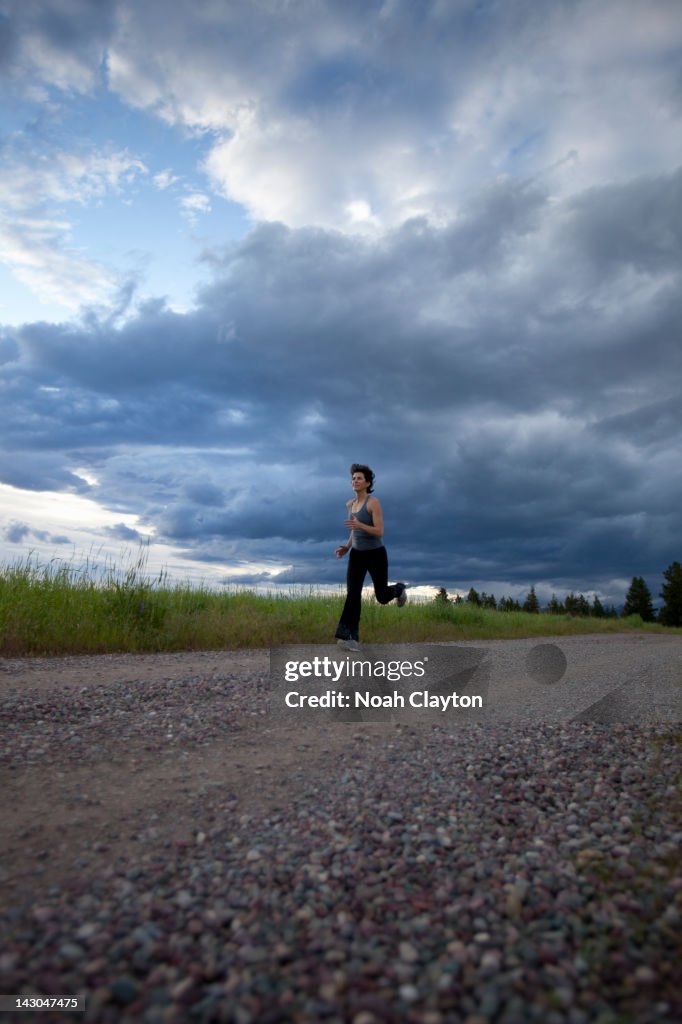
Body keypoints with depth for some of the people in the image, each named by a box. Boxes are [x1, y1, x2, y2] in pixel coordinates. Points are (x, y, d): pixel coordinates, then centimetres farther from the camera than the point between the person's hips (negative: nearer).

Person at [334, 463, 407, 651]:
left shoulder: (374, 502, -16)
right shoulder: (350, 504, 6)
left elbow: (380, 532, -21)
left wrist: (359, 525, -36)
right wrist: (347, 547, 5)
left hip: (376, 555, -5)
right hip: (357, 555, 5)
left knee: (382, 597, 10)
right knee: (352, 593, -16)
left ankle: (398, 590, 45)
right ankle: (350, 637, -18)